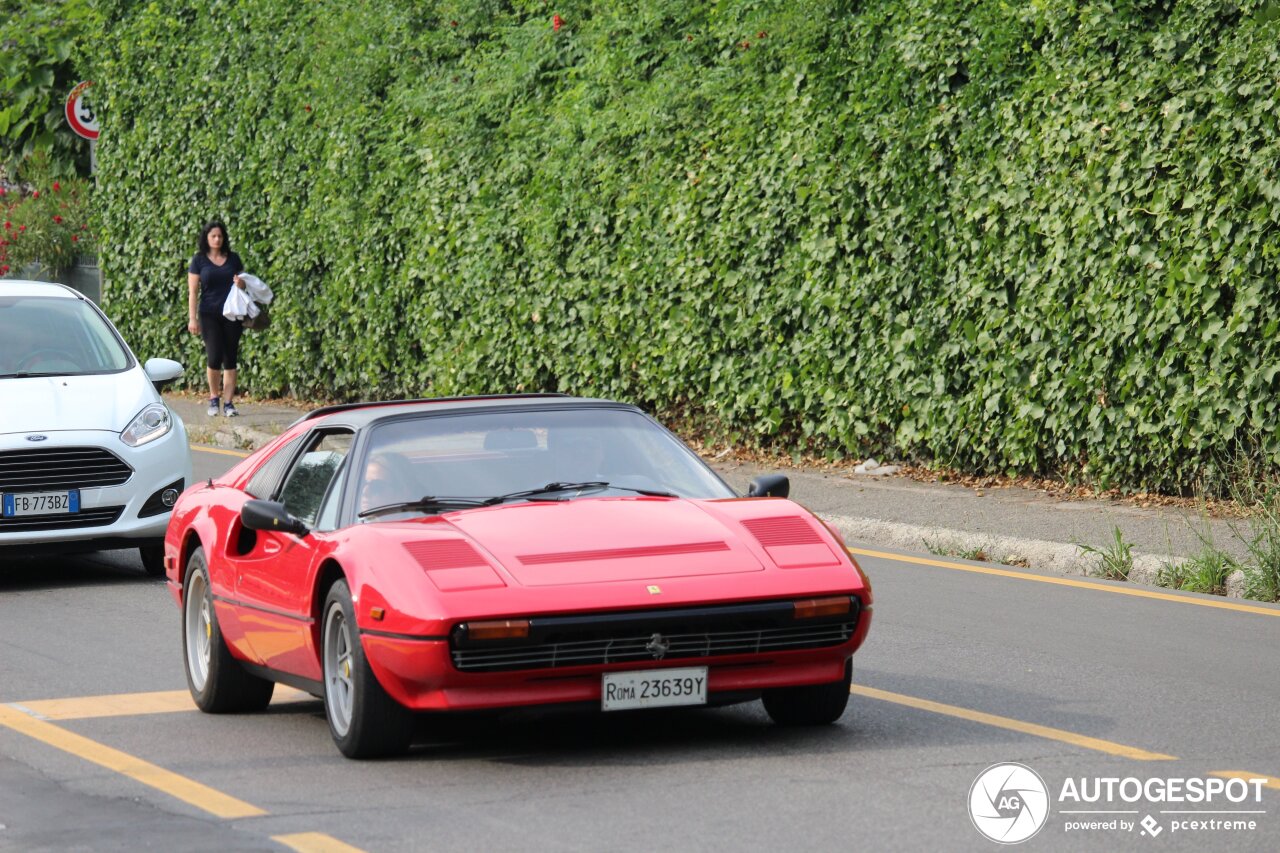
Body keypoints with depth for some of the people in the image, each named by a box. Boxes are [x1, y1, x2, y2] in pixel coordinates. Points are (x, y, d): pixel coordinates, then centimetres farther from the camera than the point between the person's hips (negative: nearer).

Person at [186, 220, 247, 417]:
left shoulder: (233, 258, 9)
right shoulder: (199, 260, 2)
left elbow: (243, 281, 20)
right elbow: (192, 291, 1)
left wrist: (241, 283, -5)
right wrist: (192, 318, -6)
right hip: (210, 315, -2)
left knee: (230, 358, 1)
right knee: (214, 357, -11)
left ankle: (229, 402, 5)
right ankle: (214, 398, 10)